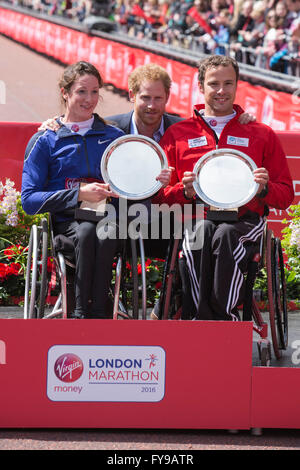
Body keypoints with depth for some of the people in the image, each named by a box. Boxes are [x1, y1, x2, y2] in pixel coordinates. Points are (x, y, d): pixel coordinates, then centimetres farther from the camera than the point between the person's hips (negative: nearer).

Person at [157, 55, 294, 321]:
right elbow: (161, 195, 15)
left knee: (225, 236, -37)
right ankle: (200, 316, -38)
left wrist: (265, 188, -6)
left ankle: (224, 315, -35)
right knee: (202, 231, -37)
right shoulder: (177, 134, 19)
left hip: (245, 218, 0)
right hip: (196, 216, 1)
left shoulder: (262, 135, 19)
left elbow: (286, 195, 17)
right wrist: (185, 191, -7)